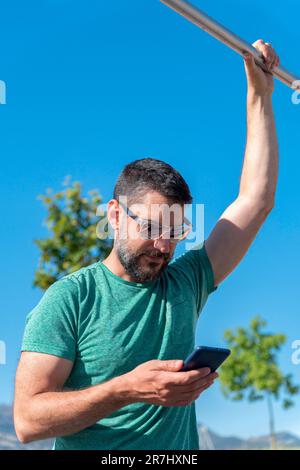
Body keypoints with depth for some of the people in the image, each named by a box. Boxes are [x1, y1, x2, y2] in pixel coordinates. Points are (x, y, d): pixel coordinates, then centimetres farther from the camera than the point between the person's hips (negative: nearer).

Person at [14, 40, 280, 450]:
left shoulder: (185, 283, 7)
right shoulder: (70, 298, -5)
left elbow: (257, 200, 7)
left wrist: (259, 96, 7)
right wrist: (125, 389, -22)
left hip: (179, 448, 3)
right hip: (90, 447, -3)